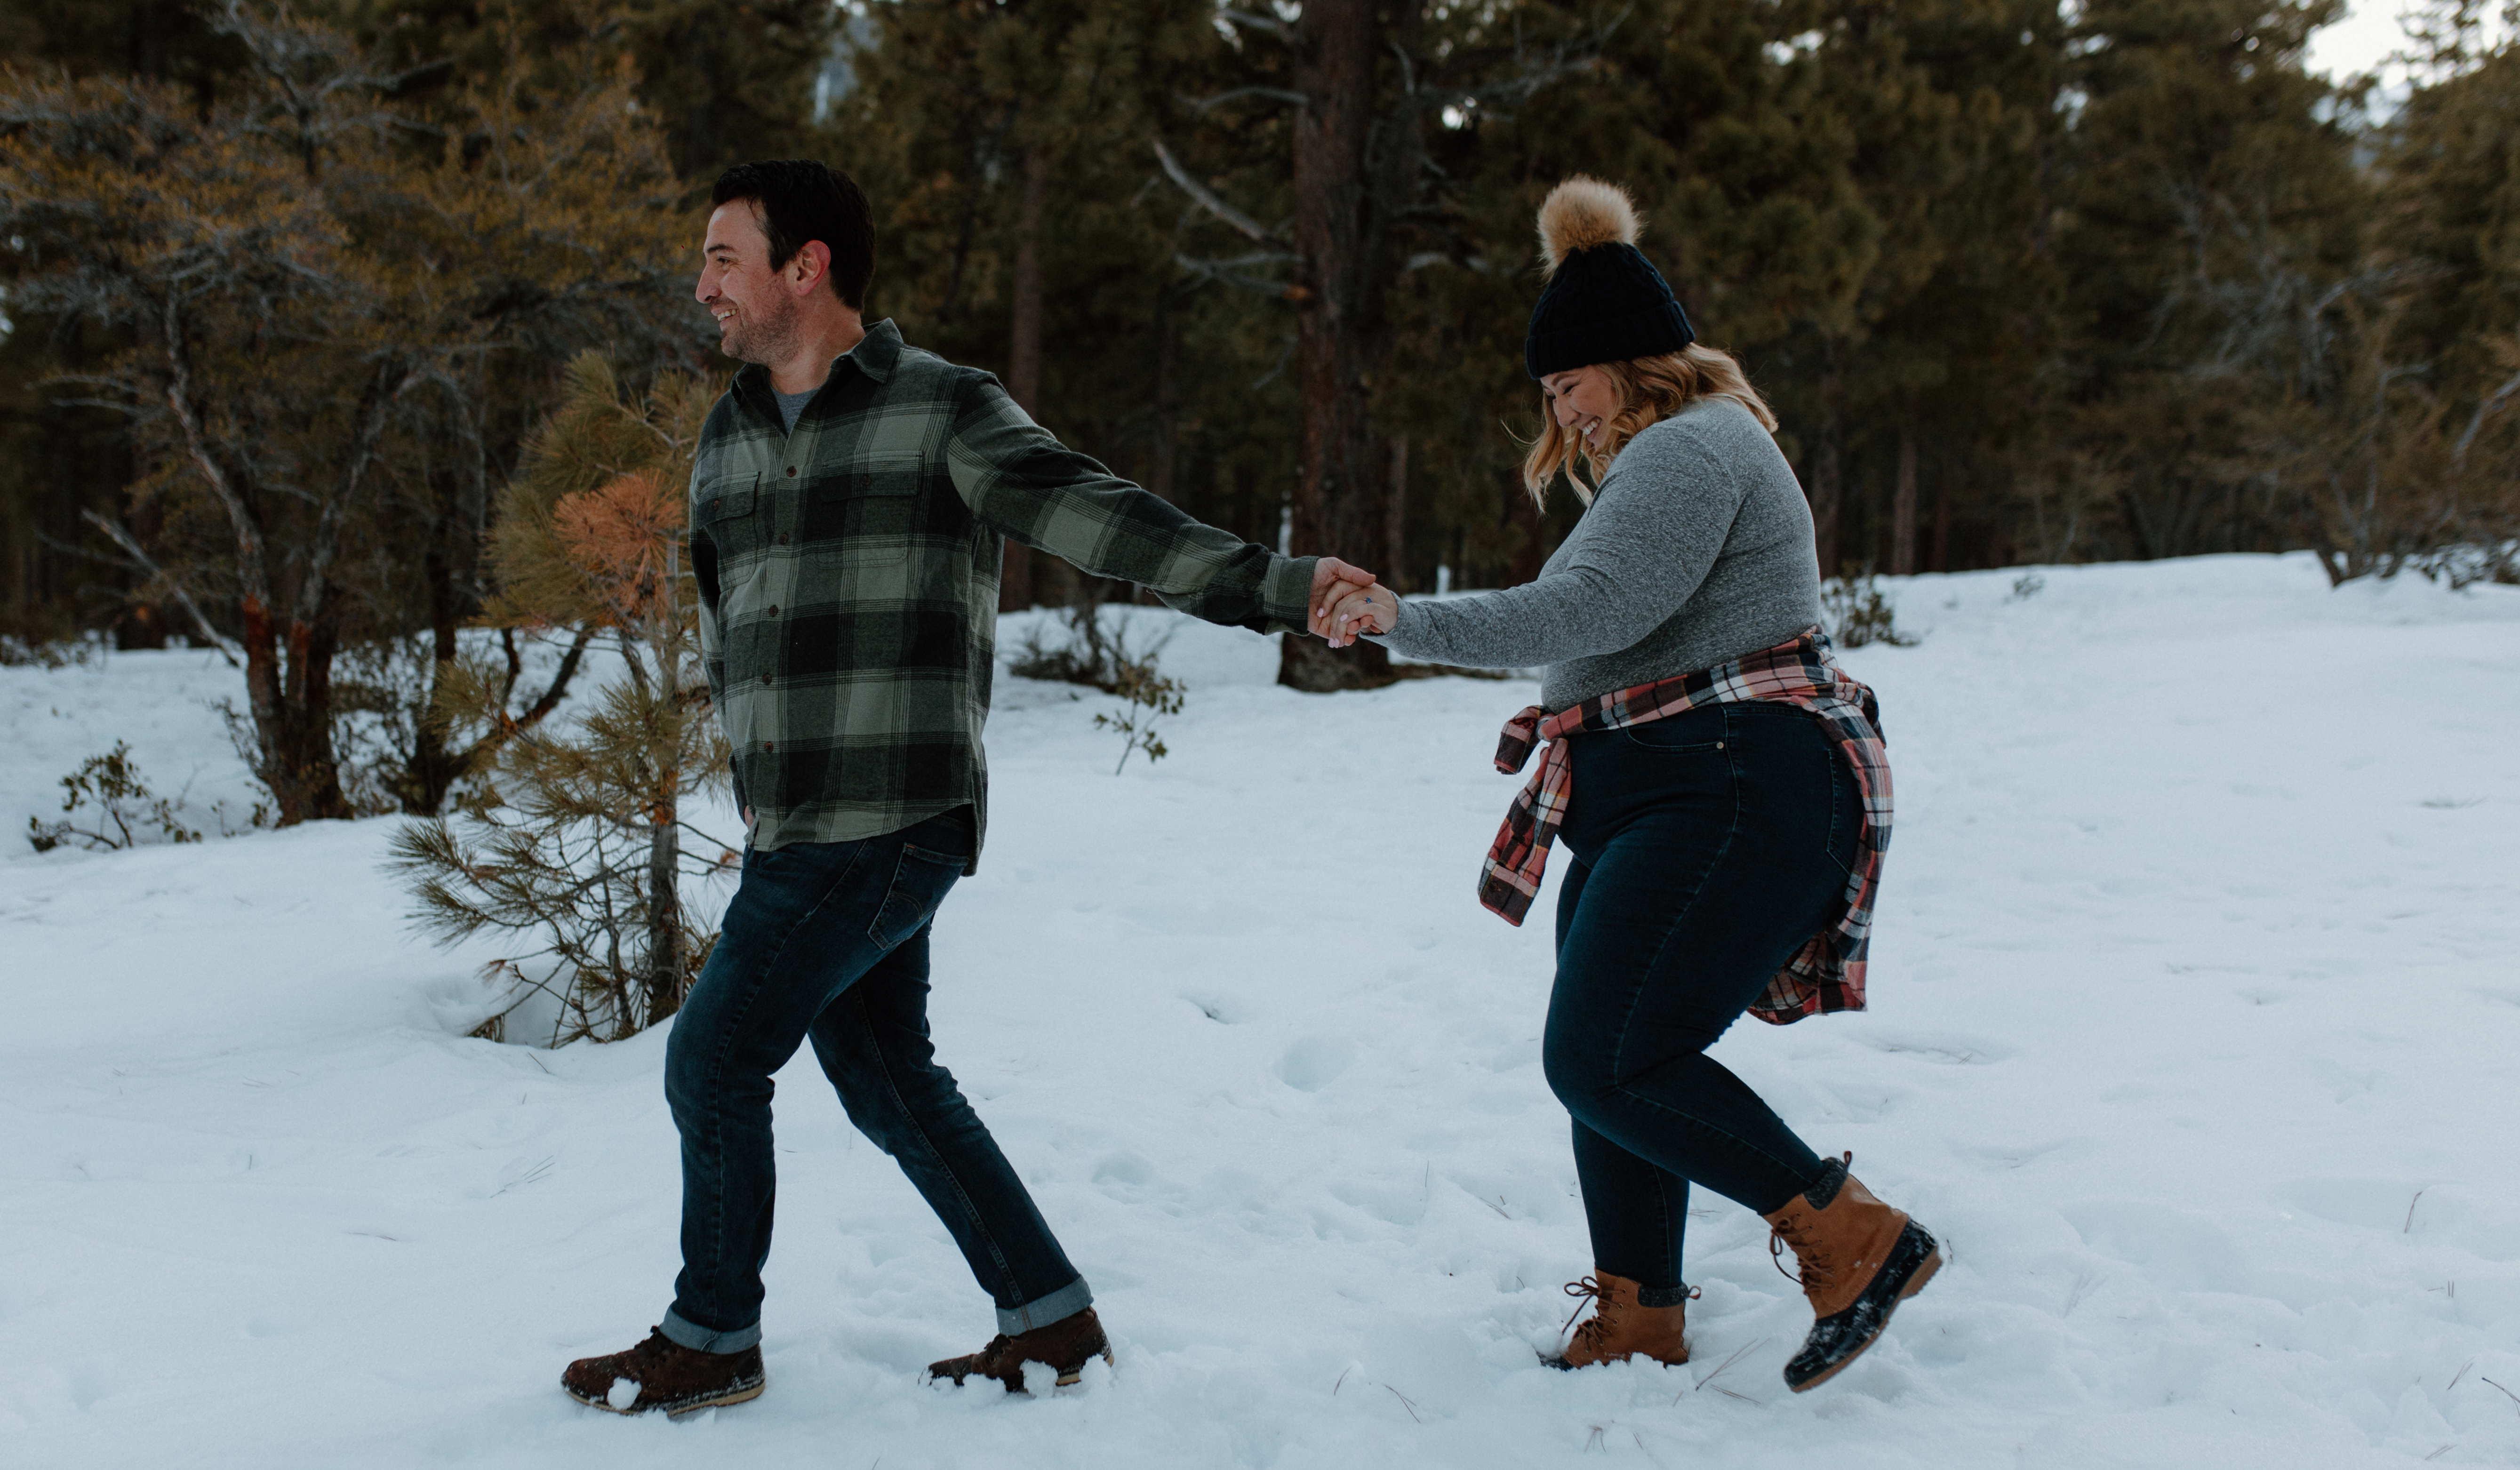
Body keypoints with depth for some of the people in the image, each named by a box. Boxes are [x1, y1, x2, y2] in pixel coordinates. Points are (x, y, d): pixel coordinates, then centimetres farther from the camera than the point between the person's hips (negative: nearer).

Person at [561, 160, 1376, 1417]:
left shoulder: (942, 409, -8)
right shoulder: (726, 438, 14)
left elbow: (1094, 518, -17)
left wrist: (1274, 585, -28)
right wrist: (762, 760, 16)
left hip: (888, 827, -8)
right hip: (789, 829, 8)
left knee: (715, 1058, -2)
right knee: (884, 1076, 12)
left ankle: (710, 1341, 17)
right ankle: (1051, 1317, 23)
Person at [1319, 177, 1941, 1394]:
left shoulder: (1690, 450, -12)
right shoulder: (1674, 456, 24)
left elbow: (1590, 610, -23)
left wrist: (1407, 626, -20)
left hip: (1736, 800, -12)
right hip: (1661, 806, 12)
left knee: (1605, 1063, -17)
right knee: (1608, 1065, 12)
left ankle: (1855, 1238, -10)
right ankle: (1637, 1327, 19)